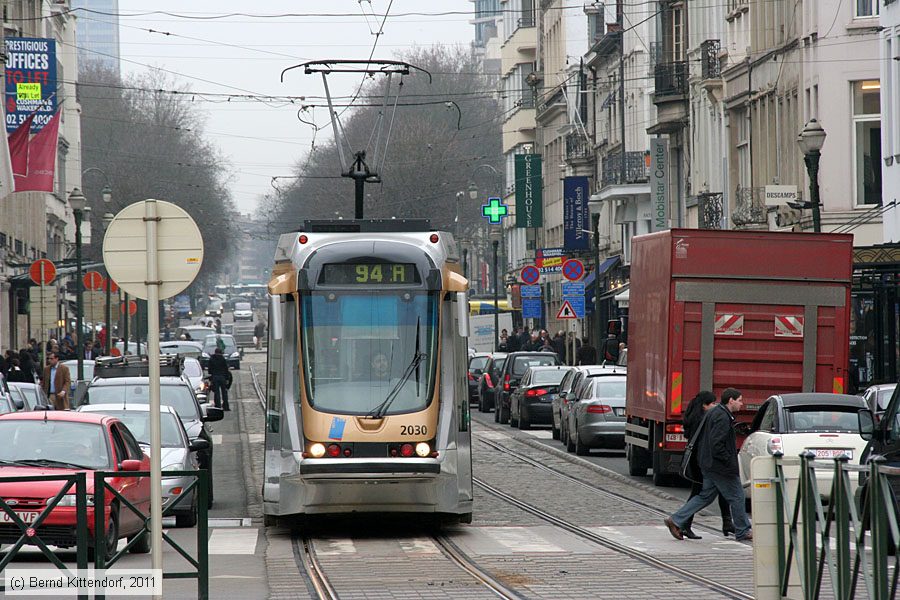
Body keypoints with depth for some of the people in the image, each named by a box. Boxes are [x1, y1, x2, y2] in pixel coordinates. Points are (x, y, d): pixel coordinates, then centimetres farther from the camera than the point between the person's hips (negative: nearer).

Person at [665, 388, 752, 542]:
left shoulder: (714, 412, 13)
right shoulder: (722, 418, -19)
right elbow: (716, 445, -26)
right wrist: (731, 463, -20)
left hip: (708, 464, 10)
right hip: (720, 467, -10)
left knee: (706, 496, 15)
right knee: (736, 497, 2)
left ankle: (676, 520, 10)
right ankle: (743, 532, 11)